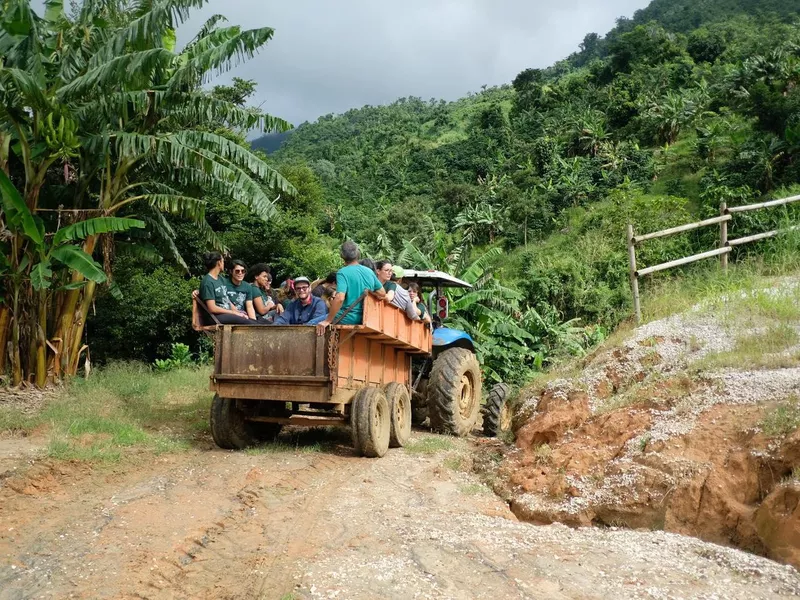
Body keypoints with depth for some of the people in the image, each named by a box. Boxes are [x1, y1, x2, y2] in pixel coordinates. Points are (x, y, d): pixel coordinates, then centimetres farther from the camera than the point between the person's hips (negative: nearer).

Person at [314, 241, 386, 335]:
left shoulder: (342, 273, -10)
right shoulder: (370, 272, 9)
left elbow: (339, 298, -23)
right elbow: (382, 294, 14)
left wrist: (327, 321, -19)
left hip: (347, 320, -7)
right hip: (364, 319, 7)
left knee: (311, 323, 5)